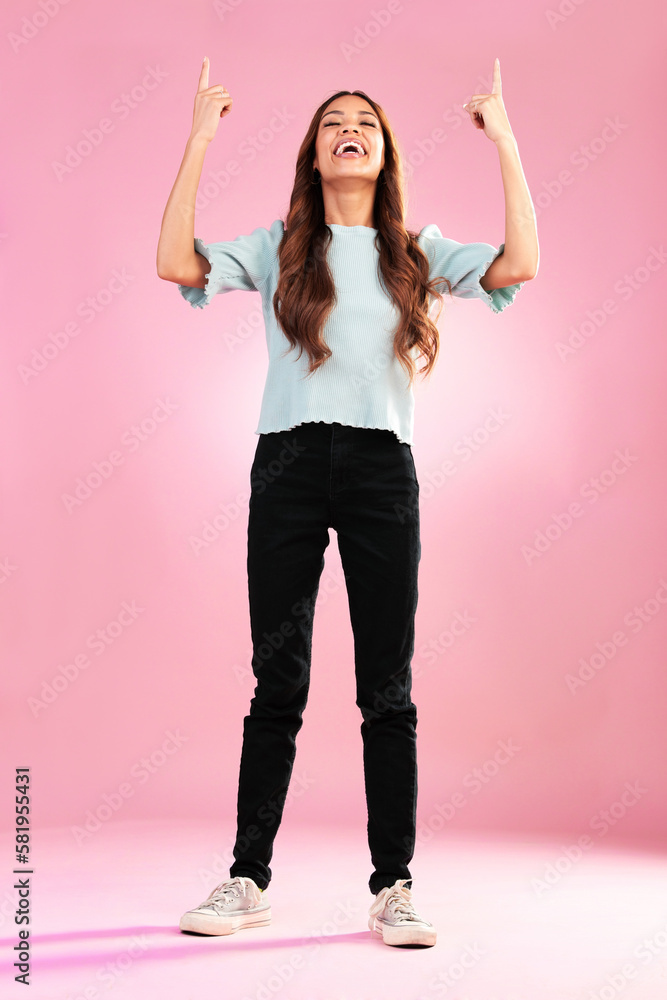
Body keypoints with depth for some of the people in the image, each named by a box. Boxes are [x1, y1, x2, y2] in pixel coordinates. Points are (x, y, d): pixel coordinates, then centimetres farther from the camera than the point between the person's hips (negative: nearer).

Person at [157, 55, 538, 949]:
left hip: (383, 468, 0)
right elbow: (177, 263, -1)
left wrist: (505, 145, 3)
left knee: (388, 689, 1)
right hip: (290, 463, 0)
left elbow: (520, 264, 0)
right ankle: (249, 877, 15)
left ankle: (393, 888, 10)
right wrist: (199, 143, 0)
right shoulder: (279, 247, 12)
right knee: (278, 682, 3)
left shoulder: (417, 254, 14)